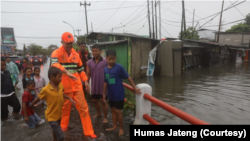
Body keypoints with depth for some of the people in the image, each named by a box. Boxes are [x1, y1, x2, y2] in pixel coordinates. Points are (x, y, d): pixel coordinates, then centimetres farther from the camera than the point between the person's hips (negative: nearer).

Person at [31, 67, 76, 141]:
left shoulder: (60, 85, -9)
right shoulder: (45, 90, -26)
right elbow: (38, 99, -8)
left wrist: (69, 98, 1)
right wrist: (31, 105, 8)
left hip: (59, 114, 6)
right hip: (51, 116, -6)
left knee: (55, 130, 30)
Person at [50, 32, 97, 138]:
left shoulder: (75, 53, 10)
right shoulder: (57, 52, -6)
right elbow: (54, 64, -28)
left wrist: (85, 81, 10)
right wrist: (66, 72, -42)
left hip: (77, 85, 4)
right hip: (64, 86, -3)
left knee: (83, 107, 4)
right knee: (65, 108, 14)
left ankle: (88, 131, 14)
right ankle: (64, 126, 41)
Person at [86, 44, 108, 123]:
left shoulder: (105, 61, -9)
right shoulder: (90, 62, 3)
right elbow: (88, 74, 6)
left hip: (103, 86, -5)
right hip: (94, 86, 5)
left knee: (103, 101, 1)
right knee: (94, 100, 16)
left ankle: (105, 117, 19)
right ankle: (98, 113, 41)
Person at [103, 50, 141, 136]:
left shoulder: (119, 67, -16)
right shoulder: (105, 69, 1)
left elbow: (128, 77, -10)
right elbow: (105, 82, 9)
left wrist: (134, 88, -6)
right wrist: (104, 93, 13)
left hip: (119, 94, -5)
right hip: (111, 94, 6)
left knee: (118, 111, 3)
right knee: (113, 110, 18)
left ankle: (121, 128, 23)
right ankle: (115, 126, 36)